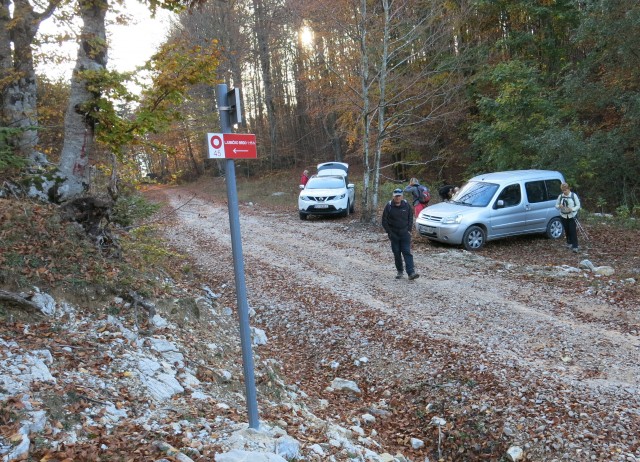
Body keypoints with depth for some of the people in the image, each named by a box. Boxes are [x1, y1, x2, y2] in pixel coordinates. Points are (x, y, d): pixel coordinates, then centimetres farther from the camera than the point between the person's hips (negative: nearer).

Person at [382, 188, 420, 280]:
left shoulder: (406, 205, 0)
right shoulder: (389, 206, -4)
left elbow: (410, 218, 11)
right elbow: (384, 221, 0)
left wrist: (409, 230, 2)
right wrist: (389, 232, -5)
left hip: (405, 234, 0)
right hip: (394, 234, 0)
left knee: (407, 252, -8)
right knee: (397, 253, 7)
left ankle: (411, 273, -14)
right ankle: (400, 272, 20)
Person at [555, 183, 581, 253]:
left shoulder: (573, 195, -5)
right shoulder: (560, 196, 3)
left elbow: (578, 205, -4)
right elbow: (556, 205, 8)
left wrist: (572, 209, -22)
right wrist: (559, 206, -16)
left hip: (572, 216, -3)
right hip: (563, 216, 3)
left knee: (573, 231, -9)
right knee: (567, 230, 10)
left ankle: (575, 246, -8)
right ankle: (569, 243, 30)